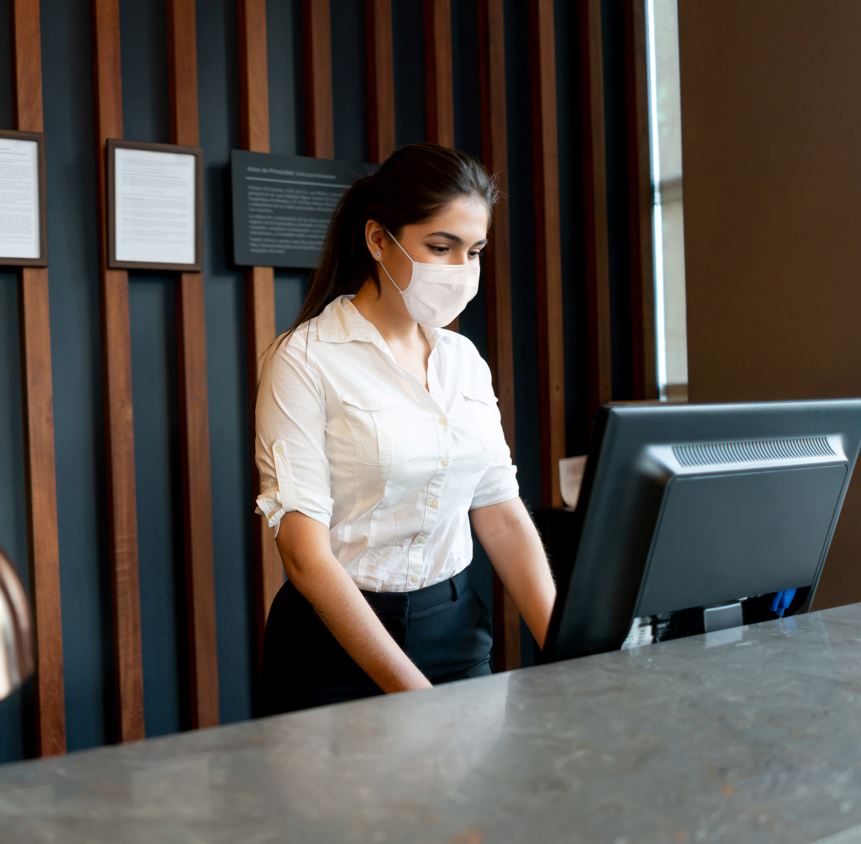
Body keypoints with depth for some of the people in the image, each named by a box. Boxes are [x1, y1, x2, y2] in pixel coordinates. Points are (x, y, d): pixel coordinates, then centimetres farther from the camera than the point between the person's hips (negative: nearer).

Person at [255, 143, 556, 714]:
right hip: (340, 639, -5)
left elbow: (504, 516, 5)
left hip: (458, 626, 5)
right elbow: (305, 552, -19)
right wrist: (415, 694, -23)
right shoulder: (306, 361, -13)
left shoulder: (465, 360, 5)